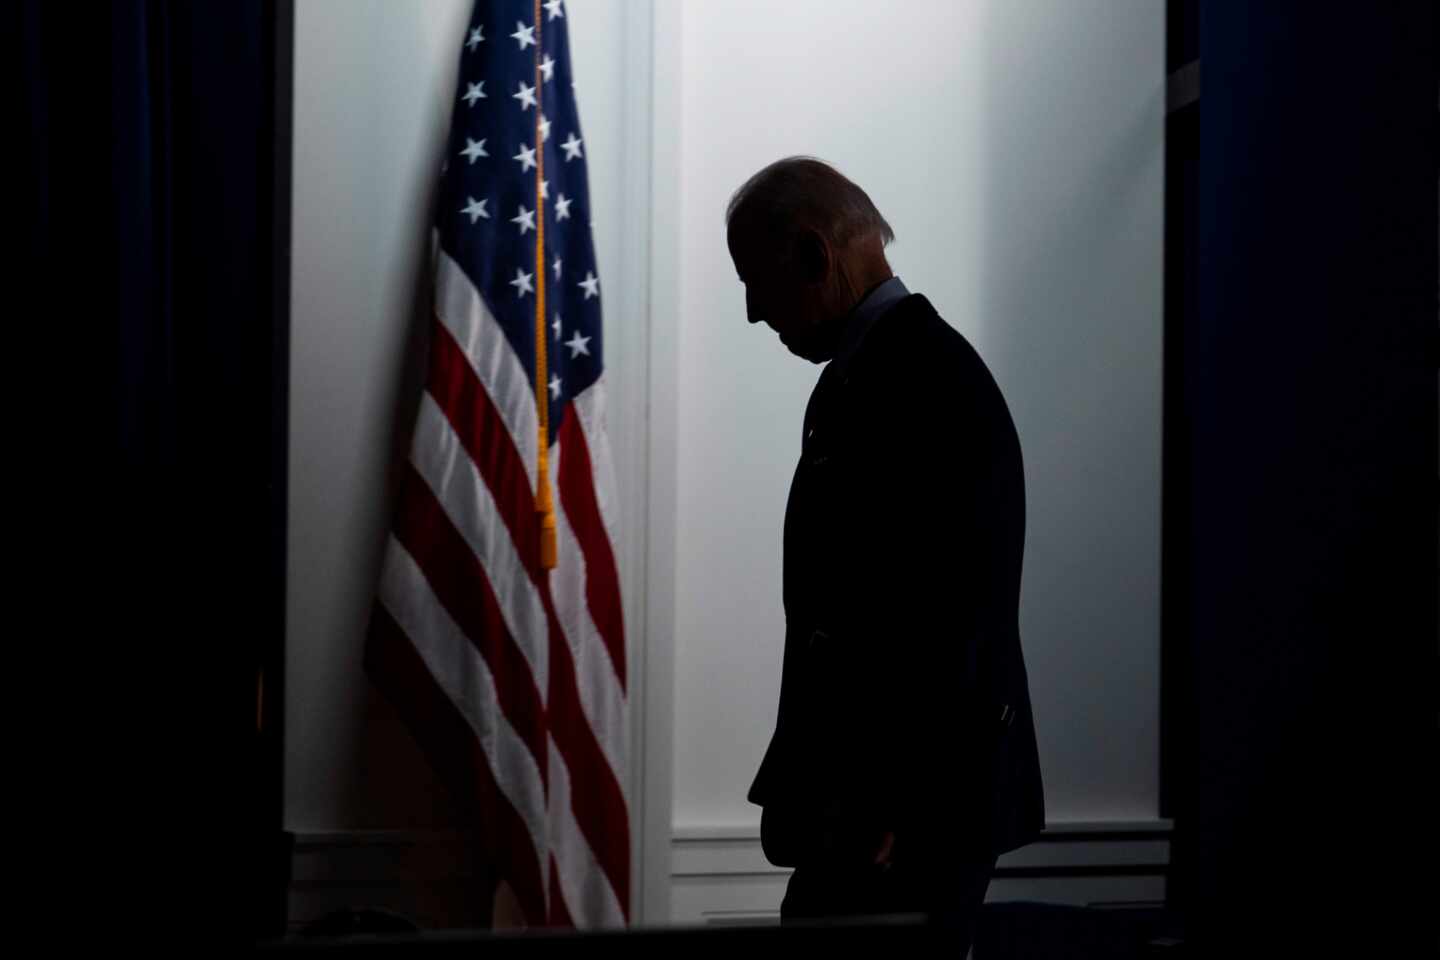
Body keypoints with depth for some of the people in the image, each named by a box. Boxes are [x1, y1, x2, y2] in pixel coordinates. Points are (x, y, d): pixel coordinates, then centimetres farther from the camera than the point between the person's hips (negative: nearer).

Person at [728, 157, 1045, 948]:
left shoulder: (923, 375, -14)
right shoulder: (873, 370, 17)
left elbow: (950, 612, -20)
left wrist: (890, 806, -20)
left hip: (915, 796, -10)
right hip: (869, 787, 10)